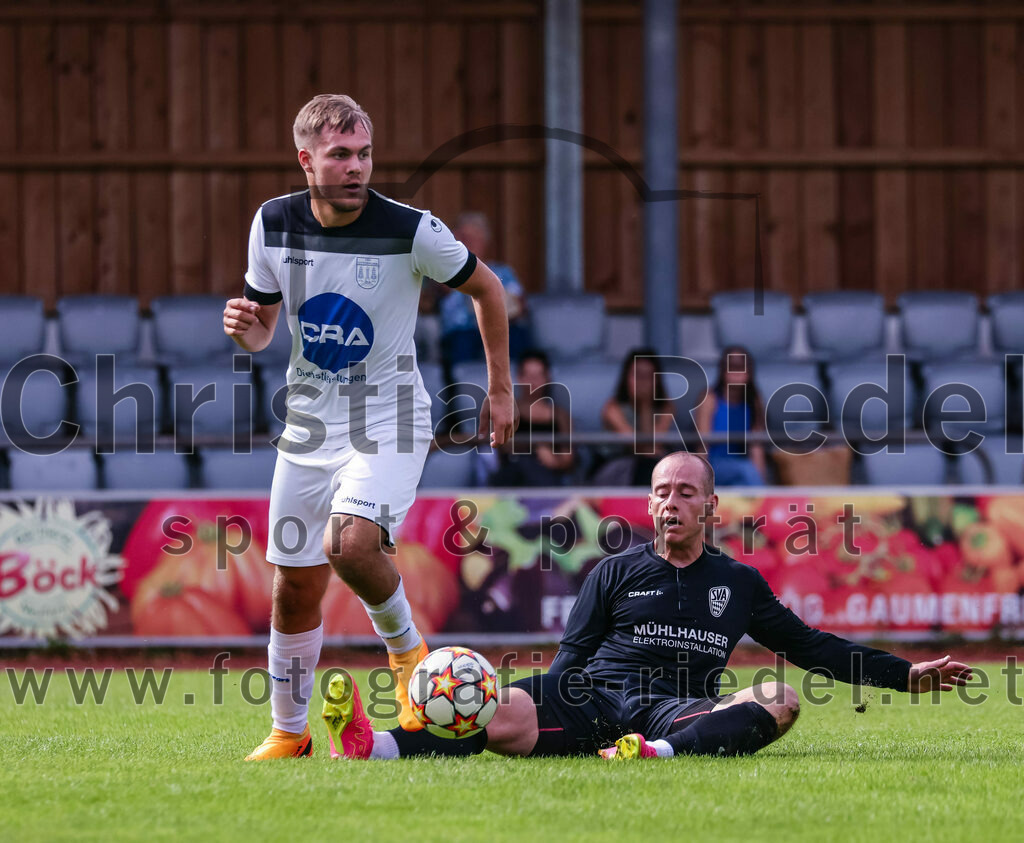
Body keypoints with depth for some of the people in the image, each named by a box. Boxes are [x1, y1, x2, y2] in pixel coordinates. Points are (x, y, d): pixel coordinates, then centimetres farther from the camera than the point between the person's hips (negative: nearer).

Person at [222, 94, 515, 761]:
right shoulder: (274, 224, -4)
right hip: (310, 423, 4)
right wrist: (244, 328, -15)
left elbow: (486, 289, 2)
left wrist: (501, 391, 6)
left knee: (350, 543, -29)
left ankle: (408, 649, 0)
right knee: (295, 587, 5)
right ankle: (289, 733, 23)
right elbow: (264, 328, 10)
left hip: (390, 420, -4)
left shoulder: (412, 230, -15)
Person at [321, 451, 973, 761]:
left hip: (676, 709, 1)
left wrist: (907, 676, 26)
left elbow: (809, 646, 29)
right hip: (593, 699, -1)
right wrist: (553, 702, -3)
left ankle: (662, 752, -54)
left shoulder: (740, 584, 24)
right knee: (502, 715, -32)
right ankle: (370, 745, -56)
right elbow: (572, 655, 18)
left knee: (781, 701, -31)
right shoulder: (616, 573, 21)